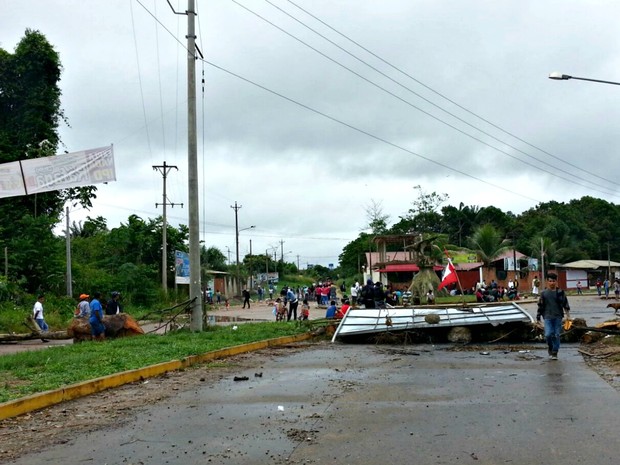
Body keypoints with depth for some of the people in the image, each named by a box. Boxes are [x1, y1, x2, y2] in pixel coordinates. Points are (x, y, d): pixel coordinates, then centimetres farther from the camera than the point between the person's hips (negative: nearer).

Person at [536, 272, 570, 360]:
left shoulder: (560, 292, 3)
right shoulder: (544, 293, 3)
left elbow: (565, 304, 8)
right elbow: (540, 306, 7)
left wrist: (568, 315, 3)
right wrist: (538, 319, 7)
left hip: (558, 317, 1)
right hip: (547, 317, -1)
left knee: (557, 335, 3)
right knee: (548, 334, -13)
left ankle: (554, 353, 14)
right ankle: (550, 347, 15)